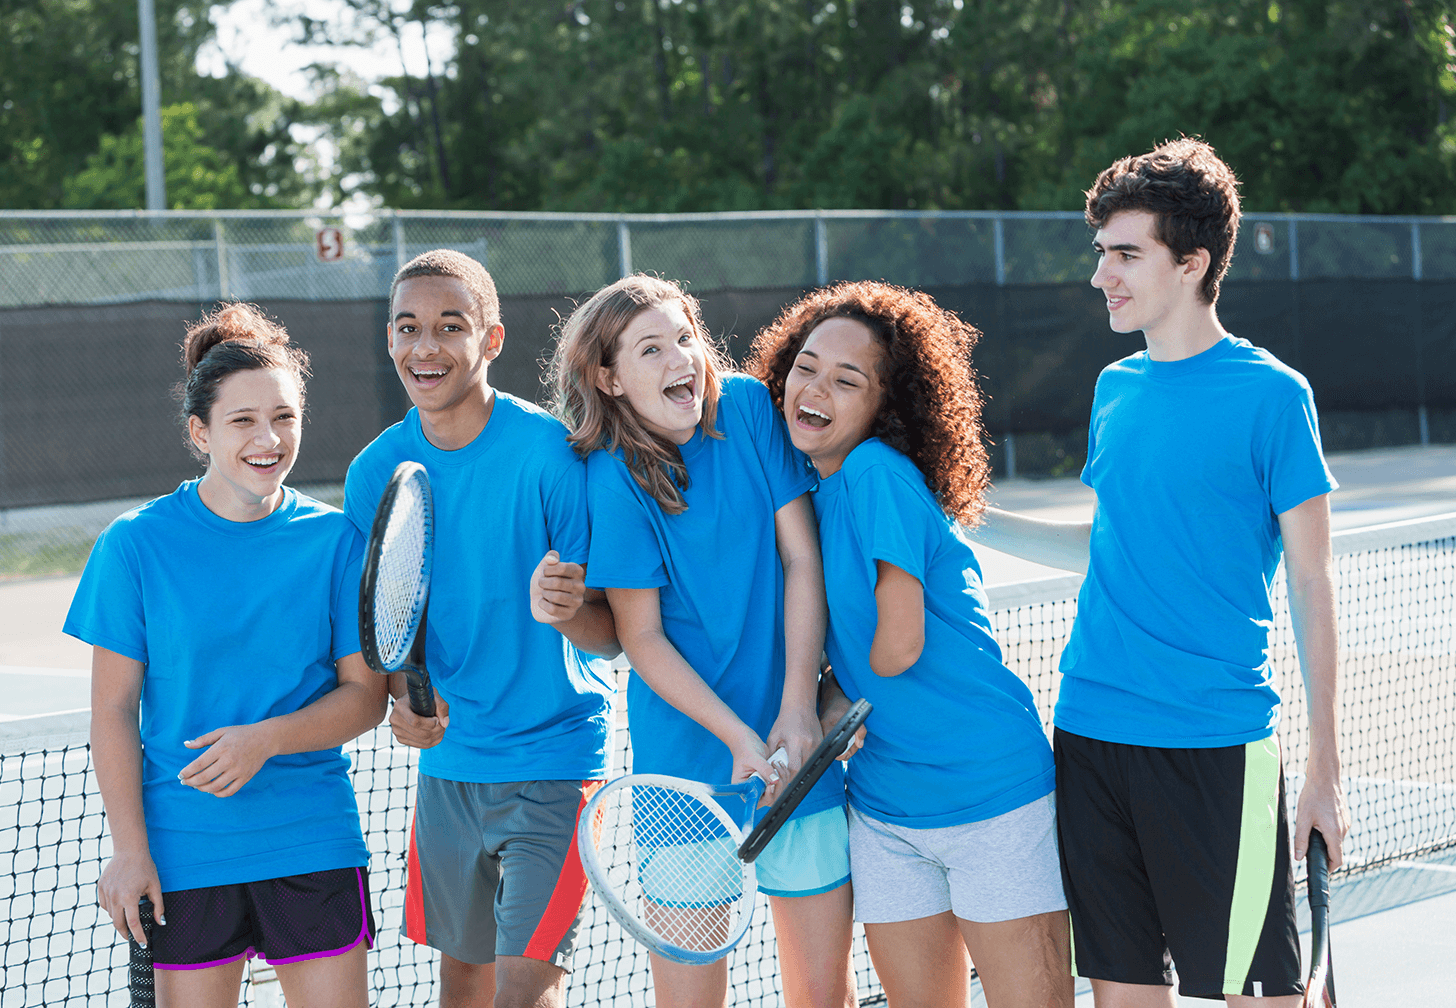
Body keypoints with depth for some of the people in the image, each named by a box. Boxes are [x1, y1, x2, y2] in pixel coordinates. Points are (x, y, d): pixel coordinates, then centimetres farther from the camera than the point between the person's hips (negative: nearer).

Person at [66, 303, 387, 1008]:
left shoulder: (336, 541, 0)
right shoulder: (136, 544, -3)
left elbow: (365, 695, 1)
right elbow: (113, 711, -1)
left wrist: (265, 739, -15)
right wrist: (129, 849, -5)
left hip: (314, 843, 1)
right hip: (183, 851, -1)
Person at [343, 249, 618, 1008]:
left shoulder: (549, 452, -15)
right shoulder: (374, 474, -1)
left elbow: (612, 635, -14)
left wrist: (565, 611, -36)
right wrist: (405, 696, -12)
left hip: (552, 757, -5)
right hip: (447, 759, 5)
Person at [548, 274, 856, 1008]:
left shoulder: (748, 409, -1)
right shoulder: (614, 476, -9)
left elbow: (802, 556, -2)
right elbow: (641, 637, -8)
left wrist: (798, 708, -11)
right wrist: (739, 738, -18)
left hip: (796, 739, 3)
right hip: (686, 757, -3)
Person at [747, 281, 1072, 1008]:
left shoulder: (879, 472, -15)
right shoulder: (808, 490, 9)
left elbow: (897, 648, -17)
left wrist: (838, 699, 1)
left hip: (990, 789, -7)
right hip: (882, 805, 8)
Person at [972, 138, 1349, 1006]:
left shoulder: (1271, 395, -6)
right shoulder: (1116, 389, 11)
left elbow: (1311, 586, -5)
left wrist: (1327, 770, -7)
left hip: (1217, 746, -6)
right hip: (1092, 735, 6)